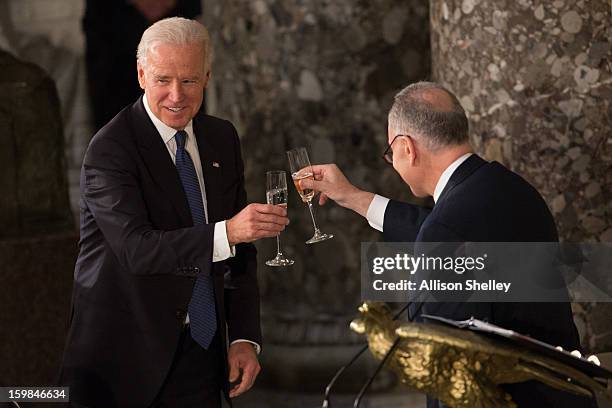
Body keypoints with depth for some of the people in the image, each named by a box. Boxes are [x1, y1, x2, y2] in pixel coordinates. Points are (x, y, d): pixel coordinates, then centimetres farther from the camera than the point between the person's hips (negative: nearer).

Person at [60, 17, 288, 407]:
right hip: (124, 354, -5)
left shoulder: (222, 138, 7)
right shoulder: (110, 149, -14)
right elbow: (136, 248, -27)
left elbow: (240, 251, 11)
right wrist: (226, 232, -39)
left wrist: (245, 337, 1)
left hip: (200, 353, 5)